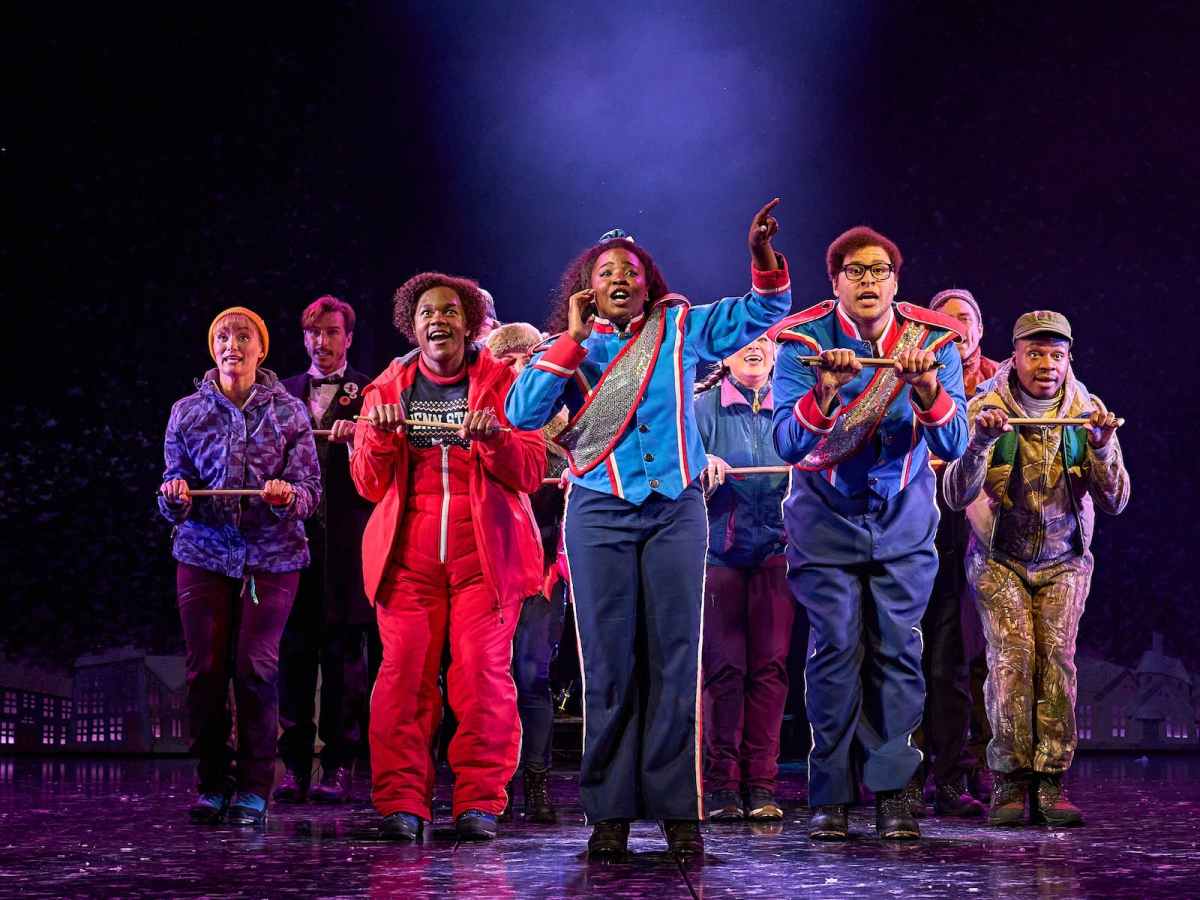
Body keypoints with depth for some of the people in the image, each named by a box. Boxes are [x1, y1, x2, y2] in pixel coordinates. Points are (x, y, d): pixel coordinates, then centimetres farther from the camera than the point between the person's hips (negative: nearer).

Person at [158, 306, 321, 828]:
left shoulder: (288, 411, 5)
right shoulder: (187, 412, 8)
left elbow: (310, 490, 0)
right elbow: (174, 505, 7)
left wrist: (289, 495, -21)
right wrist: (176, 496, -16)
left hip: (271, 555, -1)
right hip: (204, 554, 2)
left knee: (255, 665, -9)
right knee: (205, 668, -3)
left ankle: (254, 789, 0)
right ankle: (213, 783, 10)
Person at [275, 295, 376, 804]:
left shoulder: (368, 392, 6)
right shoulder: (284, 393, 17)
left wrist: (357, 435, -23)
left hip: (347, 542, -3)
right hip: (294, 534, 3)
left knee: (344, 654, -1)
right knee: (293, 652, 2)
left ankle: (338, 767, 3)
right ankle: (294, 765, 6)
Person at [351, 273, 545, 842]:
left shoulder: (502, 383, 9)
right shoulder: (388, 388, 15)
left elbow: (530, 474, 3)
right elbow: (369, 484, 10)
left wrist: (494, 438, -16)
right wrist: (379, 436, -9)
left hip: (484, 555, -1)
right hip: (409, 555, 2)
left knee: (483, 675, -9)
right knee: (404, 674, -7)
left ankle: (479, 802, -3)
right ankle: (402, 804, -4)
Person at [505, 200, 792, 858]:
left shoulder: (680, 330, 8)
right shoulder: (569, 349, 7)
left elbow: (764, 312, 4)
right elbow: (522, 412, -7)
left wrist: (763, 258, -15)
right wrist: (573, 337, -9)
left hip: (675, 509, 0)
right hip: (600, 513, 0)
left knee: (675, 659, 0)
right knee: (609, 665, 1)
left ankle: (678, 810, 4)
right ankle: (610, 813, 5)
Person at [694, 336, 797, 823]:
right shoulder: (704, 407, 5)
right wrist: (702, 464, -29)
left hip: (774, 552, 2)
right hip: (719, 551, -2)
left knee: (770, 666, -4)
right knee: (723, 667, -5)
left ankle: (761, 784, 1)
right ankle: (721, 786, 1)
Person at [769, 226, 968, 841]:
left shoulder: (932, 340, -7)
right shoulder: (804, 342, -11)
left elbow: (953, 446, -12)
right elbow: (787, 445, -18)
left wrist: (927, 388, -30)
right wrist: (825, 390, -35)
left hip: (903, 519, 2)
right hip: (826, 519, -2)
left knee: (897, 649, -4)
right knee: (835, 648, -6)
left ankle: (890, 790, 3)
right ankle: (829, 795, 2)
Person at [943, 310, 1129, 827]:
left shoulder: (1087, 413, -4)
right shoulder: (986, 408, -10)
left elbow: (1115, 502, -8)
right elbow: (956, 496, -18)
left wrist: (1102, 448, -26)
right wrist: (981, 441, -35)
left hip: (1063, 560, 2)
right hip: (999, 558, -1)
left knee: (1056, 657, -12)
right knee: (1011, 655, -16)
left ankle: (1049, 784, -10)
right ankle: (1010, 781, -12)